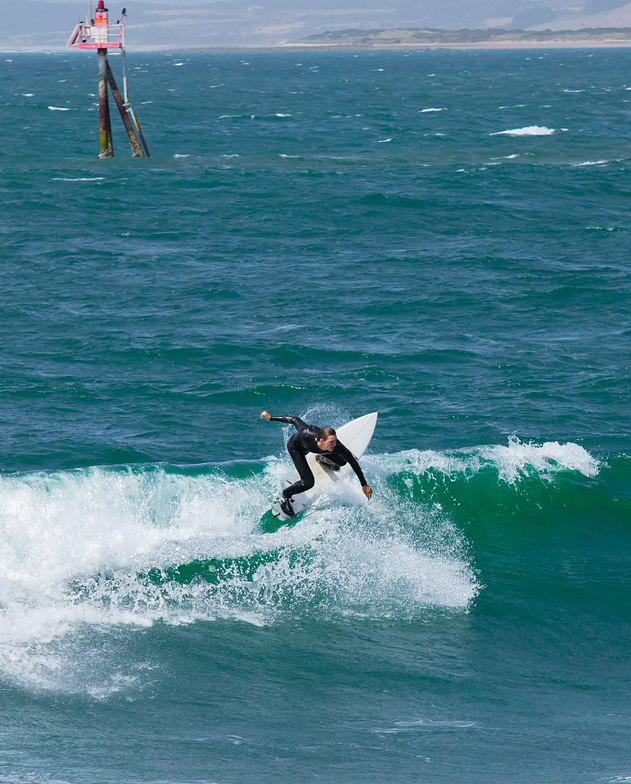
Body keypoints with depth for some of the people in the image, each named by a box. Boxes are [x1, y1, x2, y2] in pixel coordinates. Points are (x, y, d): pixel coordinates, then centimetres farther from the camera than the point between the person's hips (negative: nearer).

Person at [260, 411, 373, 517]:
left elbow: (353, 462, -25)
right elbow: (295, 420, -29)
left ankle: (321, 459, 29)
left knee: (341, 461, -5)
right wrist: (270, 418, -16)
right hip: (295, 446, -4)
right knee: (308, 482, -19)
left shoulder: (337, 447, -39)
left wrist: (364, 485, -17)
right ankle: (285, 496, 10)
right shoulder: (307, 435, -48)